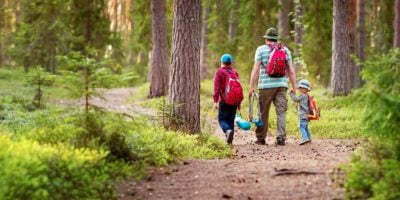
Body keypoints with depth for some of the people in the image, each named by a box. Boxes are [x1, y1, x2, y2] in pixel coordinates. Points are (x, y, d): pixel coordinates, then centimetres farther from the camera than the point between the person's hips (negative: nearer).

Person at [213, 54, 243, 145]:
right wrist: (239, 102, 18)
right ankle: (230, 140, 6)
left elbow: (217, 88, -11)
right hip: (234, 101, 4)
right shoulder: (235, 72, 12)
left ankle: (228, 130, -26)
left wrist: (215, 101, -12)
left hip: (224, 101, -4)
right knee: (231, 120, 10)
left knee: (222, 119, 2)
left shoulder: (219, 72, -3)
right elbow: (239, 87, 12)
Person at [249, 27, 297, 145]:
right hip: (281, 85, 2)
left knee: (263, 113, 8)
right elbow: (291, 71, 6)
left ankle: (261, 138, 15)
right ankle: (281, 138, -10)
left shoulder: (261, 49, 1)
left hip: (266, 86, -2)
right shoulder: (285, 50, 10)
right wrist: (294, 88, 9)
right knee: (281, 112, 0)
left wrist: (251, 87, -3)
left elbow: (256, 70, -5)